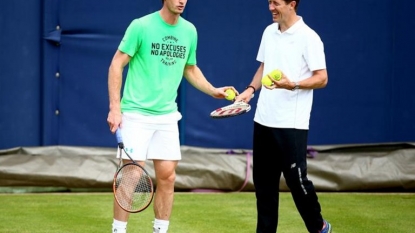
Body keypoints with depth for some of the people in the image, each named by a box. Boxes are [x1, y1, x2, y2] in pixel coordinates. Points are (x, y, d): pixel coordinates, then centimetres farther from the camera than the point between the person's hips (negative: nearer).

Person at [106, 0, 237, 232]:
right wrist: (115, 107, -12)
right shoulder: (141, 26, -10)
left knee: (167, 176, 4)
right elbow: (117, 65, -7)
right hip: (137, 113, -5)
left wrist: (213, 91, 8)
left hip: (167, 116, 5)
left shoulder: (189, 31, 5)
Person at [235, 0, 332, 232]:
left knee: (296, 178, -4)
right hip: (263, 120, 7)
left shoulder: (308, 37, -11)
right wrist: (251, 89, 6)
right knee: (264, 179, 8)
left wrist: (293, 85, -27)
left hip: (291, 124, -7)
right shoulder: (269, 32, 11)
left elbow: (321, 78, -12)